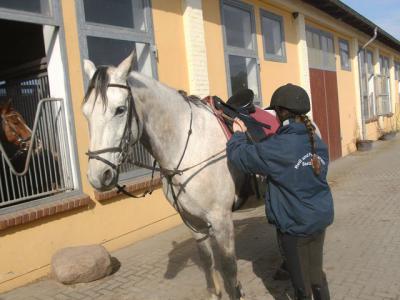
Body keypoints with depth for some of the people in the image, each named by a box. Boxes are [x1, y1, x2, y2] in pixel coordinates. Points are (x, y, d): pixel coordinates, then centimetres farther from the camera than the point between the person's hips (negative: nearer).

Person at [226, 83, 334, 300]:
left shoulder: (278, 147, -23)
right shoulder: (318, 143, 1)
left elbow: (239, 156, -16)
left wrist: (238, 134, 4)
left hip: (294, 225, -7)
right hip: (321, 219, 7)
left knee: (301, 282, 13)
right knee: (316, 274, 24)